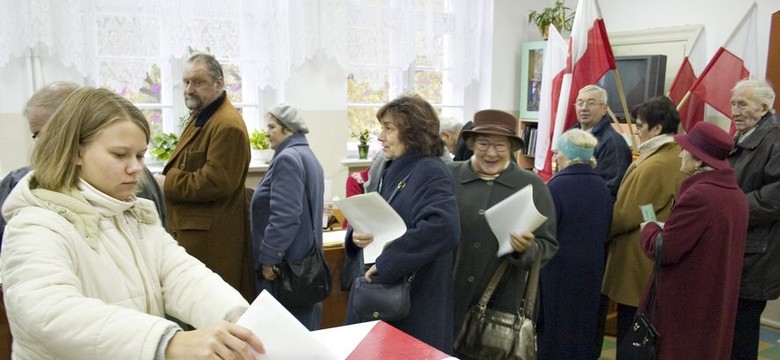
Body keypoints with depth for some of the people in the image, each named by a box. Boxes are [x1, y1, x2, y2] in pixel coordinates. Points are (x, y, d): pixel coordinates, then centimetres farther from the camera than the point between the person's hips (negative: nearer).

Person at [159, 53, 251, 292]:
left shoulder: (228, 126, -18)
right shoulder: (200, 118, 17)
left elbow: (217, 181, -24)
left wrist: (167, 184, -13)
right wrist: (167, 179, 6)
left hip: (210, 237, -10)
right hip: (190, 228, 11)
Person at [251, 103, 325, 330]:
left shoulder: (287, 158, -16)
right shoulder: (307, 156, 16)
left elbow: (284, 216, -24)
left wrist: (268, 257, -18)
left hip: (287, 263, -10)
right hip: (305, 259, 10)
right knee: (305, 326, 15)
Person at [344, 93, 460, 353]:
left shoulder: (430, 172, -16)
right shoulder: (389, 171, 9)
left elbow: (443, 228, -32)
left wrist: (384, 265, -28)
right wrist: (356, 235, -8)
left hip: (414, 303, -8)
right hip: (376, 293, 8)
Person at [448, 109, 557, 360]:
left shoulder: (532, 186, -2)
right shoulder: (449, 176, -2)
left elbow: (549, 246, 0)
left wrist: (528, 249, -19)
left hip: (501, 304, 0)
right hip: (447, 299, 0)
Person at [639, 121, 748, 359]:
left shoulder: (698, 195, -24)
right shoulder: (737, 195, 5)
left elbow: (663, 250, -22)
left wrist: (649, 229, -3)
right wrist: (666, 229, 11)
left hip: (683, 303, -8)